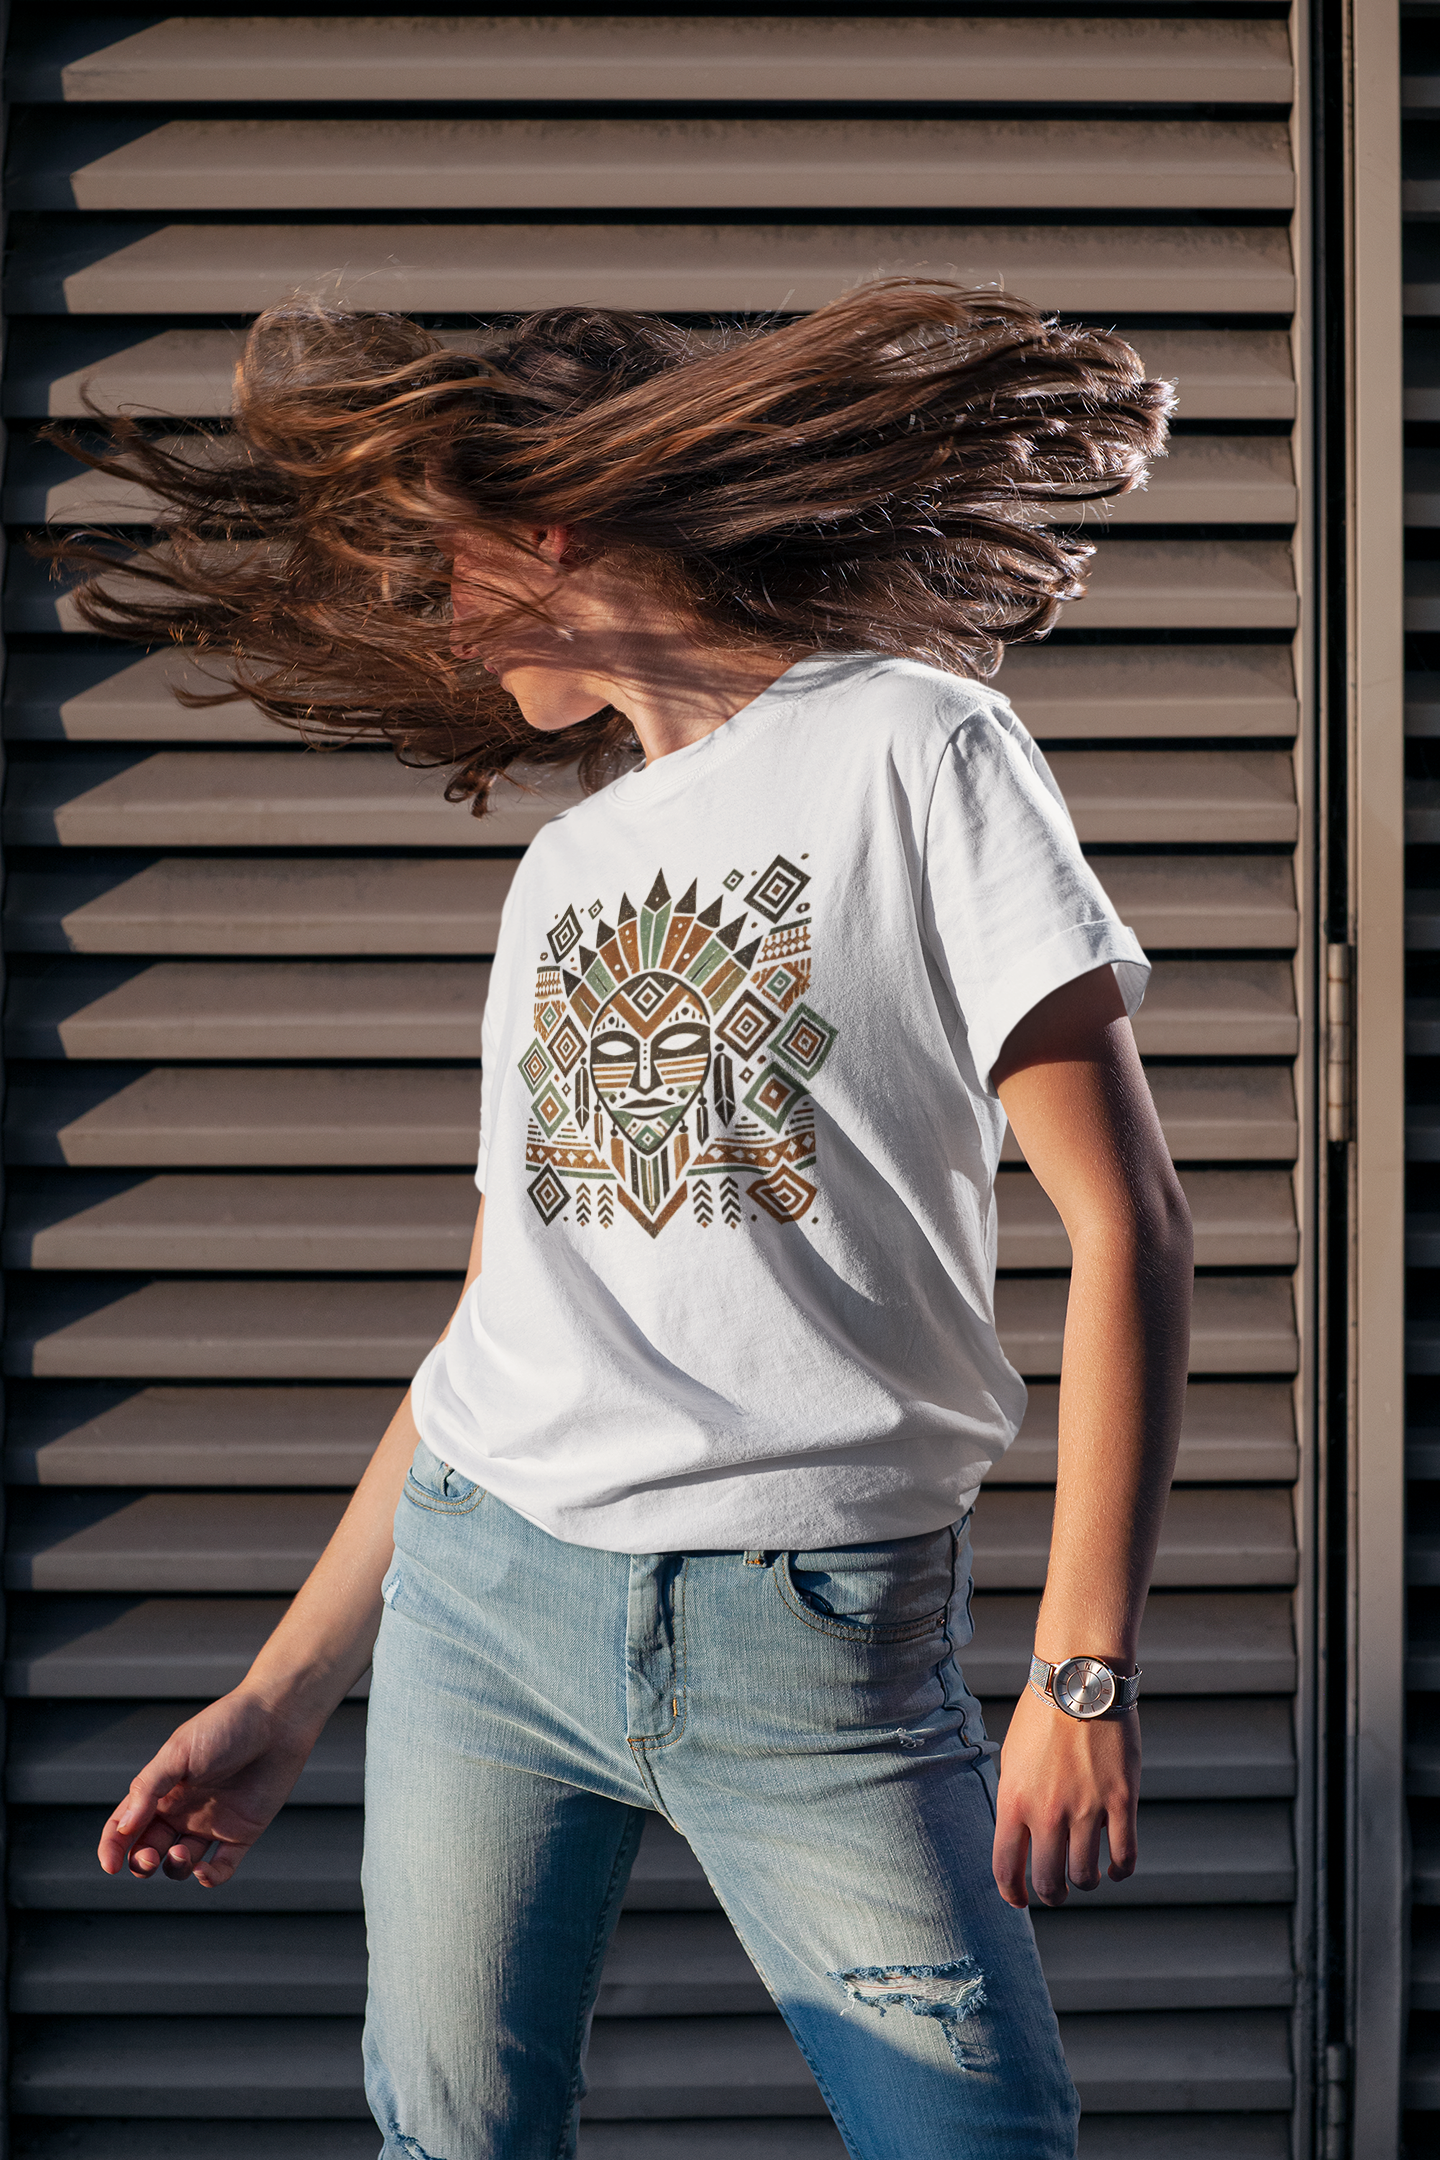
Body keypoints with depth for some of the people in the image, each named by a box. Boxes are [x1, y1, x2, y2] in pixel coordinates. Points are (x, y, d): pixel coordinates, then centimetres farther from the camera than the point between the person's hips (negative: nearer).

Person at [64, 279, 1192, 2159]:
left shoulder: (913, 747, -2)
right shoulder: (561, 870, 16)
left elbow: (1124, 1222, -8)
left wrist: (1086, 1670, -14)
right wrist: (285, 1691, 15)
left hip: (824, 1646, -5)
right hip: (483, 1597, 5)